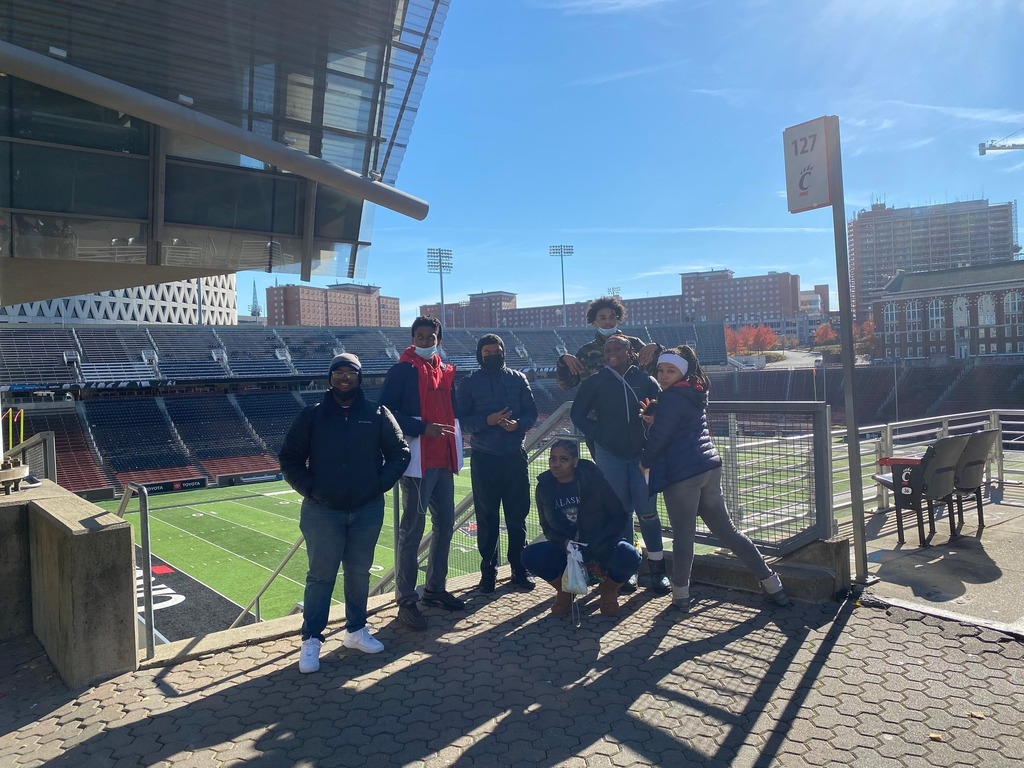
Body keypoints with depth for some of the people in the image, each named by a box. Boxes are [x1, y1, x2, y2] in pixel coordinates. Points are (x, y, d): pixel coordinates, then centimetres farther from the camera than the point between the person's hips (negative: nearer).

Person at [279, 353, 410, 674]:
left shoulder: (378, 415, 2)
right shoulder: (311, 416, 0)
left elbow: (399, 453, 5)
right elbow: (290, 459, 3)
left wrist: (379, 484, -6)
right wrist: (310, 489, -7)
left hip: (368, 511, 2)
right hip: (323, 512, -2)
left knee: (359, 572, 13)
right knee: (321, 575, 1)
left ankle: (356, 630, 29)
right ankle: (311, 639, 12)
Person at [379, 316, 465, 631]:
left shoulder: (446, 372, 15)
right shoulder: (403, 370, -5)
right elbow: (386, 411, -12)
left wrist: (455, 443, 10)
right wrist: (422, 428, -20)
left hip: (444, 460, 7)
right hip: (418, 461, -7)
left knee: (445, 524, 14)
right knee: (412, 530, -3)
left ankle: (435, 588, 29)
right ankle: (406, 601, 6)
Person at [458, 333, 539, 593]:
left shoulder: (518, 379, 9)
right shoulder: (470, 383, 3)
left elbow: (532, 412, 8)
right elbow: (462, 418, -2)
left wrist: (519, 424, -13)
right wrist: (488, 421, -17)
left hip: (515, 456, 2)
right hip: (484, 458, -1)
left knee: (517, 514, 7)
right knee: (486, 516, 4)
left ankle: (519, 568, 19)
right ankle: (488, 571, 16)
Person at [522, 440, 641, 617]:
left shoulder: (594, 481, -15)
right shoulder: (544, 487, -5)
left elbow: (621, 517, -9)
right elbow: (547, 527, 4)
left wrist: (597, 548, -20)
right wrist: (564, 542, -18)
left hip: (602, 548, -2)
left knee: (629, 556, -34)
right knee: (530, 556, -24)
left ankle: (608, 590, 2)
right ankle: (564, 589, 6)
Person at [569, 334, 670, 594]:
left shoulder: (645, 380, 1)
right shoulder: (595, 382, 2)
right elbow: (577, 413, 6)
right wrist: (597, 434, -4)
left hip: (641, 454, 0)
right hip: (609, 455, 0)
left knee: (647, 511, -1)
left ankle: (657, 567, 12)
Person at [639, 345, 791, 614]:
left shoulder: (671, 398, -10)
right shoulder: (695, 394, 16)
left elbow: (659, 438, -10)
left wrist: (644, 461, 7)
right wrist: (655, 420, 8)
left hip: (682, 474, -8)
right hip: (709, 468, 8)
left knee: (683, 536, 3)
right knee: (726, 531, 14)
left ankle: (680, 595, 14)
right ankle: (771, 583, 17)